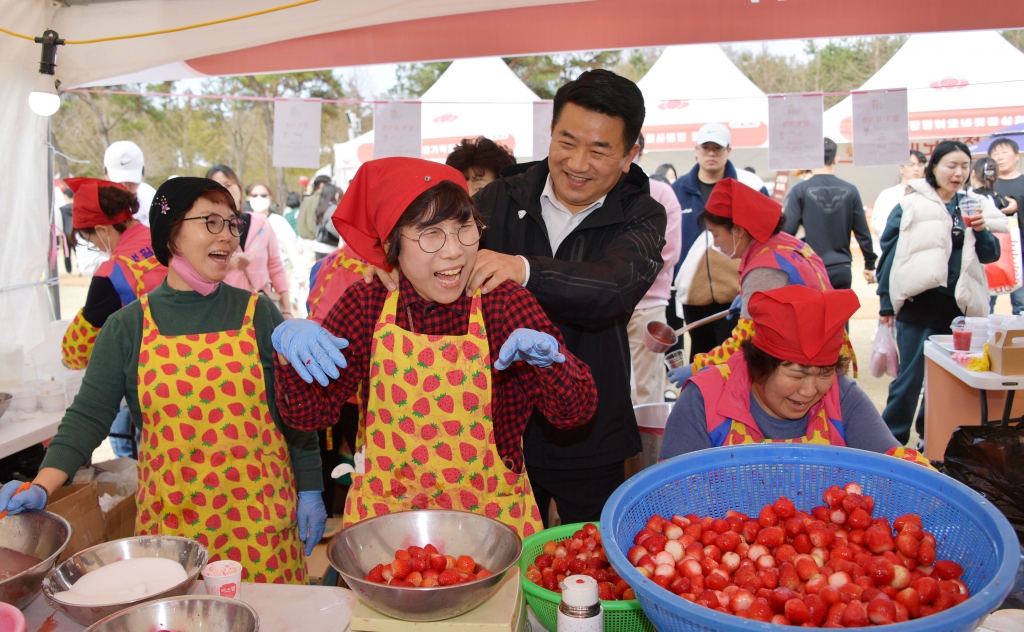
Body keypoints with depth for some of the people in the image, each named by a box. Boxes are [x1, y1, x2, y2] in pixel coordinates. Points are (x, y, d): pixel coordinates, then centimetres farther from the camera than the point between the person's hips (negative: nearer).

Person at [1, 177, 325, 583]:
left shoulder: (258, 314, 0)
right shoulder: (128, 327, 1)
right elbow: (89, 415, 1)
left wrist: (309, 491, 2)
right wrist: (42, 487, -13)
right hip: (169, 518, 1)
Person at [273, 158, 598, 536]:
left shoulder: (507, 303, -8)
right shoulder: (365, 307, -4)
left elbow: (576, 411, -7)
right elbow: (311, 413, -2)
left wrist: (549, 358, -25)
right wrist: (289, 348, -19)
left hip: (492, 515, 0)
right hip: (383, 515, 1)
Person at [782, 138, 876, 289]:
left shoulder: (800, 190, -8)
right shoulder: (850, 191, 1)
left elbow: (787, 230, -13)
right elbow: (862, 233, 4)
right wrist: (870, 264, 17)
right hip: (842, 271, 3)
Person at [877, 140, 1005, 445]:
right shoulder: (911, 205, -4)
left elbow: (991, 255, 10)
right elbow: (890, 252, -4)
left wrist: (981, 231, -10)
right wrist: (886, 302, -6)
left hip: (958, 306, 5)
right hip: (918, 304, -4)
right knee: (910, 375, -1)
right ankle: (891, 440, 12)